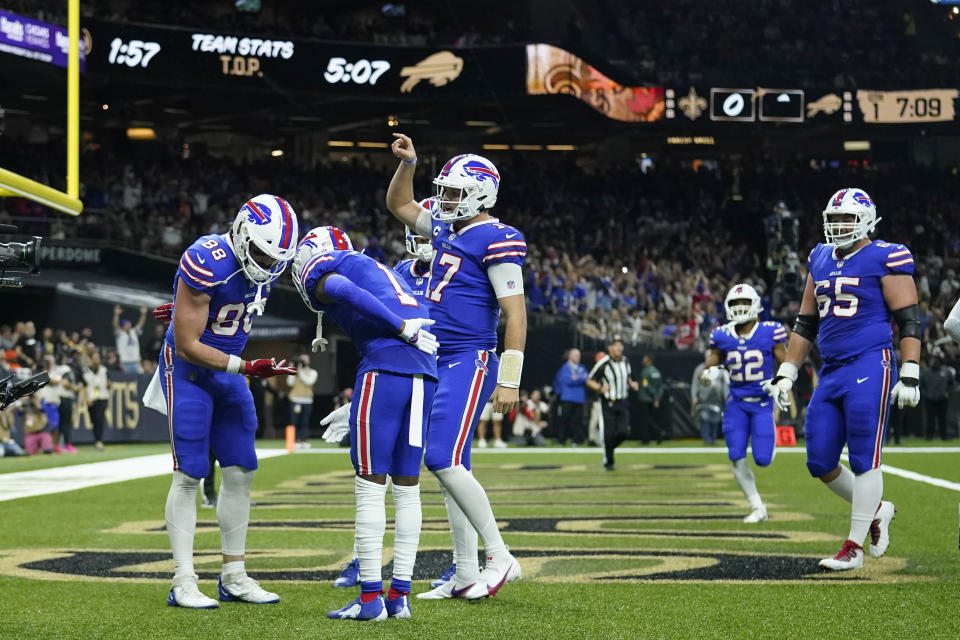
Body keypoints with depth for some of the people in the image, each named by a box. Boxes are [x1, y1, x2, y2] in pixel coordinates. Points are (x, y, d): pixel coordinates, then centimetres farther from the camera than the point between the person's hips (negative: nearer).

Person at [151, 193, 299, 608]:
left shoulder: (271, 263, -7)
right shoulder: (208, 263, -28)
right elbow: (188, 346, -25)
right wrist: (248, 368, -30)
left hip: (229, 371, 7)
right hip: (188, 368, -7)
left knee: (240, 472, 5)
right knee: (189, 475, -7)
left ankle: (234, 577, 14)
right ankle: (183, 583, -2)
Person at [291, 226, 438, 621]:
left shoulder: (319, 274, 9)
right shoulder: (377, 269, 33)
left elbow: (346, 291, -17)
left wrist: (401, 328, -17)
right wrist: (355, 411, 29)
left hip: (385, 369, -7)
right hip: (426, 374, 7)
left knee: (370, 485, -2)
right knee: (407, 487, 10)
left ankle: (371, 598, -2)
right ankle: (400, 595, 12)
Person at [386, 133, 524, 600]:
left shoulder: (495, 240, -12)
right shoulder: (446, 229, 13)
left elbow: (515, 313, -15)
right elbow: (399, 205, 30)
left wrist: (510, 380, -19)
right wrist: (407, 163, 14)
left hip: (470, 363, -9)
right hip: (440, 364, 9)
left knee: (444, 460, -17)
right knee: (450, 468, 8)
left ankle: (500, 558, -9)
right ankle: (466, 574, 12)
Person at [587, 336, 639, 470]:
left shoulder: (626, 361, 6)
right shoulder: (603, 363, -13)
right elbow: (589, 381, -7)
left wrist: (632, 384, 1)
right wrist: (600, 388, -25)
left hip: (623, 404, 5)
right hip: (608, 403, -4)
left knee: (623, 432, -8)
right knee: (608, 433, -4)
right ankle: (608, 462, 12)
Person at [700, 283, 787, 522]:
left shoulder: (771, 332, -7)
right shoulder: (722, 337, 0)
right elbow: (709, 366, 10)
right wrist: (710, 373, -14)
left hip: (762, 402, -2)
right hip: (736, 402, 2)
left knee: (762, 459, -9)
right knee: (737, 459, -7)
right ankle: (758, 508, 9)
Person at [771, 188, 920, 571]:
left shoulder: (885, 258, -4)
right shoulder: (820, 260, 16)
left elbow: (908, 321, -7)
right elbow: (806, 324, 22)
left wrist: (910, 376, -13)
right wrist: (787, 373, 17)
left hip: (870, 367, -7)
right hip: (831, 372, 7)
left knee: (864, 460, -6)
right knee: (819, 463, 5)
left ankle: (854, 547, 1)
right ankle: (876, 509, 27)